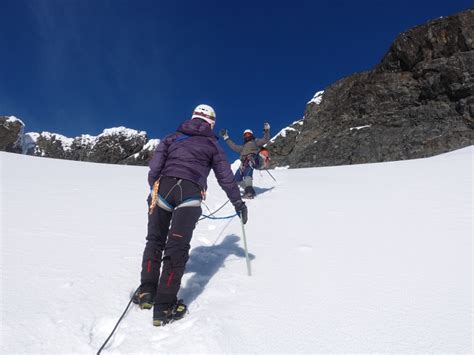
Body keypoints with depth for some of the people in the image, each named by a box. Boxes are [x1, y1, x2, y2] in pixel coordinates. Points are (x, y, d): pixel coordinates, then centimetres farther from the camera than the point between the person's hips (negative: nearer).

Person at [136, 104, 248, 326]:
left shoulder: (172, 137, 24)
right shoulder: (212, 144, 20)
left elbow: (155, 166, 13)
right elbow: (226, 177, 19)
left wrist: (153, 189, 22)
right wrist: (239, 203, 26)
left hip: (164, 186, 2)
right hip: (191, 193, -2)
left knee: (155, 240, 15)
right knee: (177, 246, -2)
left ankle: (147, 291, 16)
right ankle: (164, 306, -3)